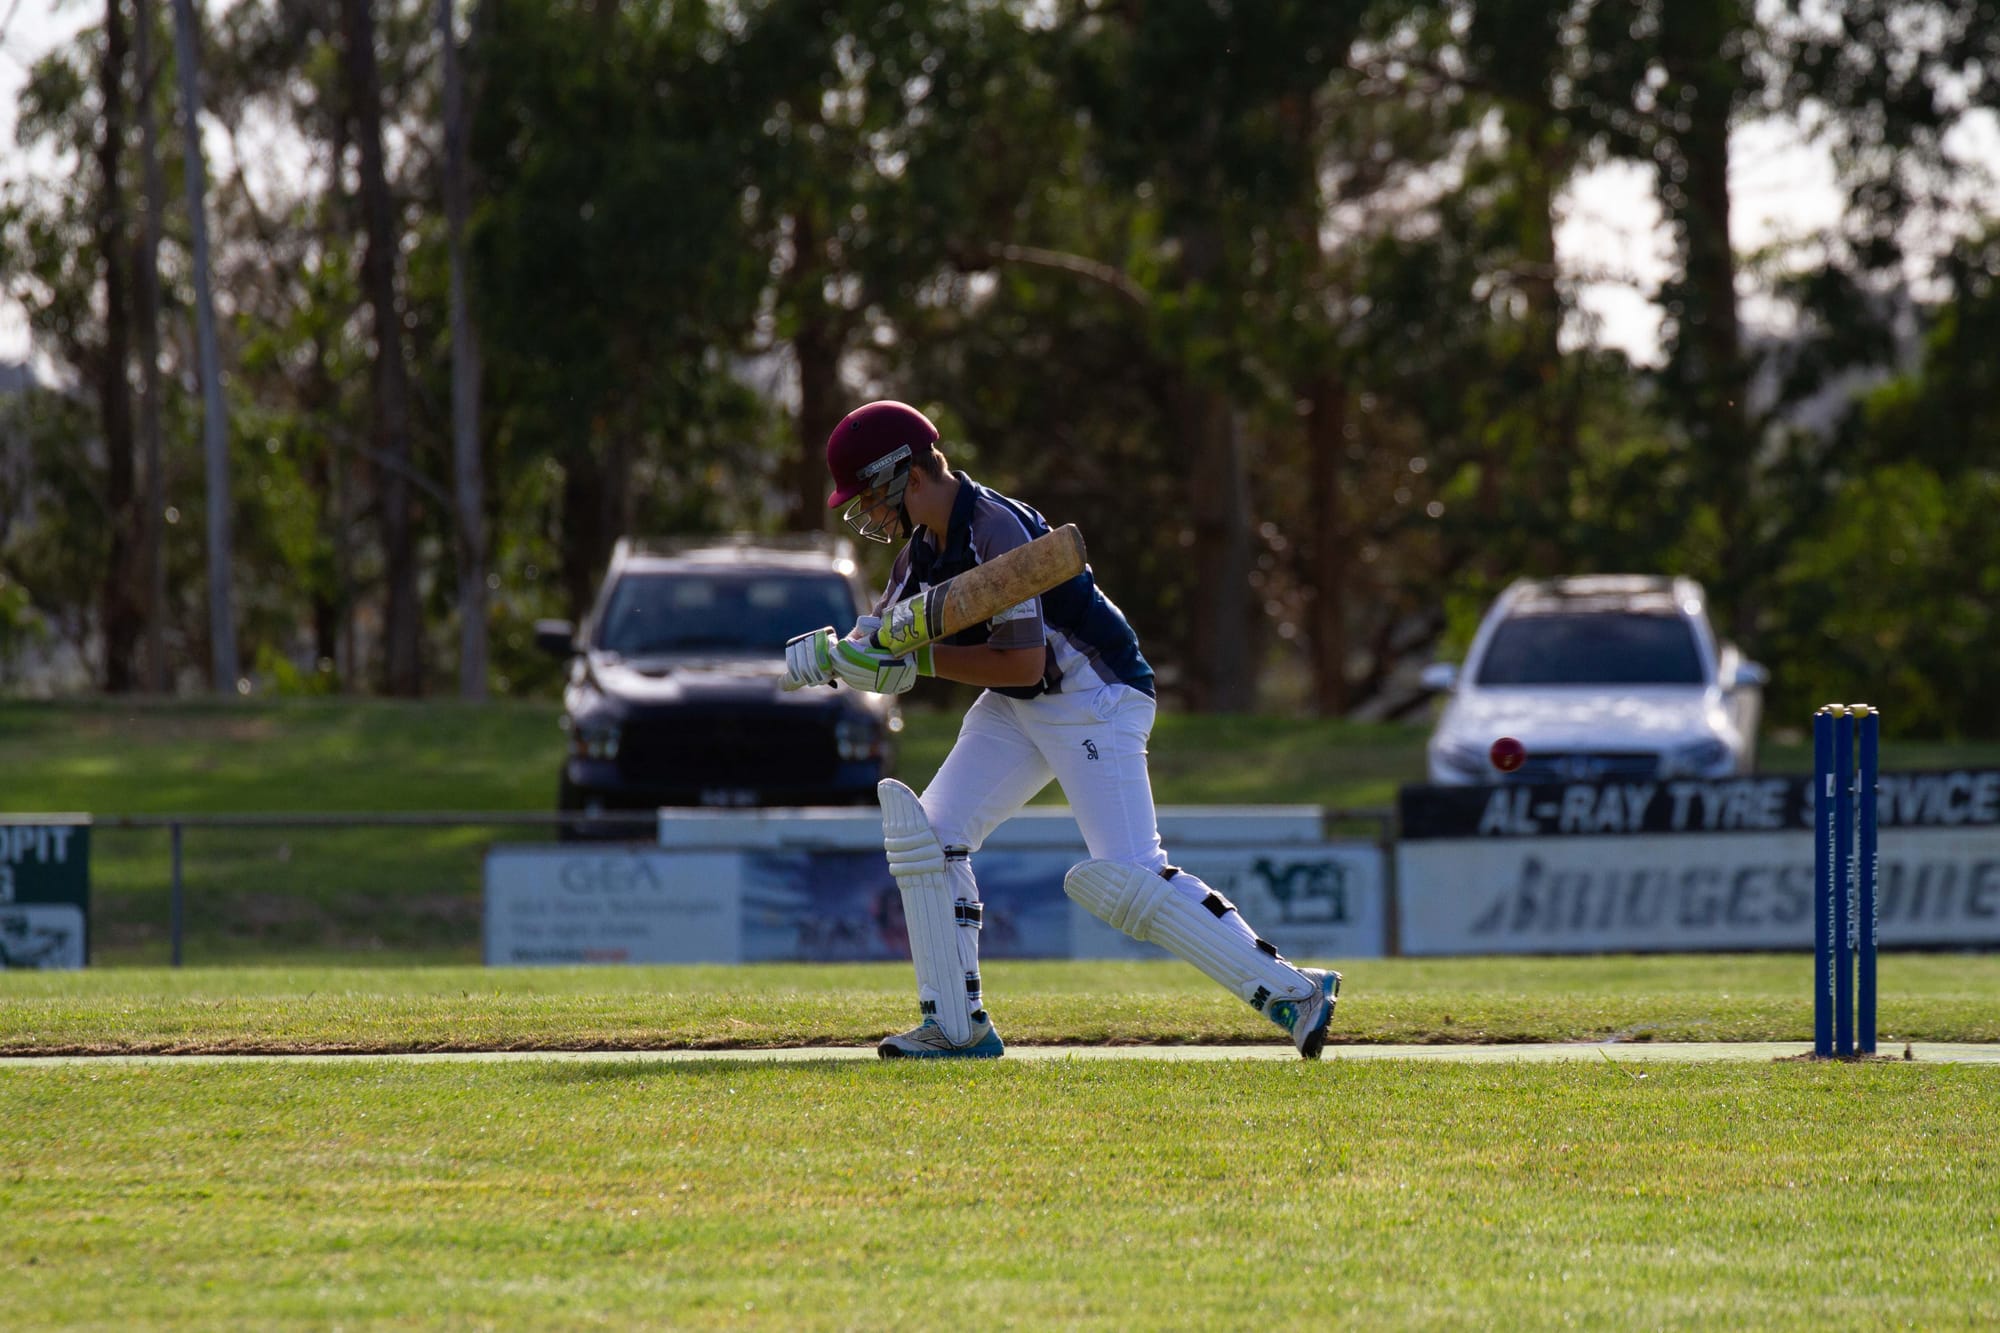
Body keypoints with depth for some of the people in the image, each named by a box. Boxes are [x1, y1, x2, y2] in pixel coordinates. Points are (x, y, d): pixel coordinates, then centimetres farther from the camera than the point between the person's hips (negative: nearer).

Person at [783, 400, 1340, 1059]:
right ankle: (956, 1026, 6)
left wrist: (919, 658, -23)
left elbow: (1023, 662, -27)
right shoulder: (925, 544, 5)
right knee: (928, 834, 1)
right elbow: (882, 645, 8)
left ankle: (1288, 991, -14)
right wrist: (829, 652, -13)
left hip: (1094, 700, -10)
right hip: (1017, 710, 10)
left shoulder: (994, 530, -24)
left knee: (1125, 877, -19)